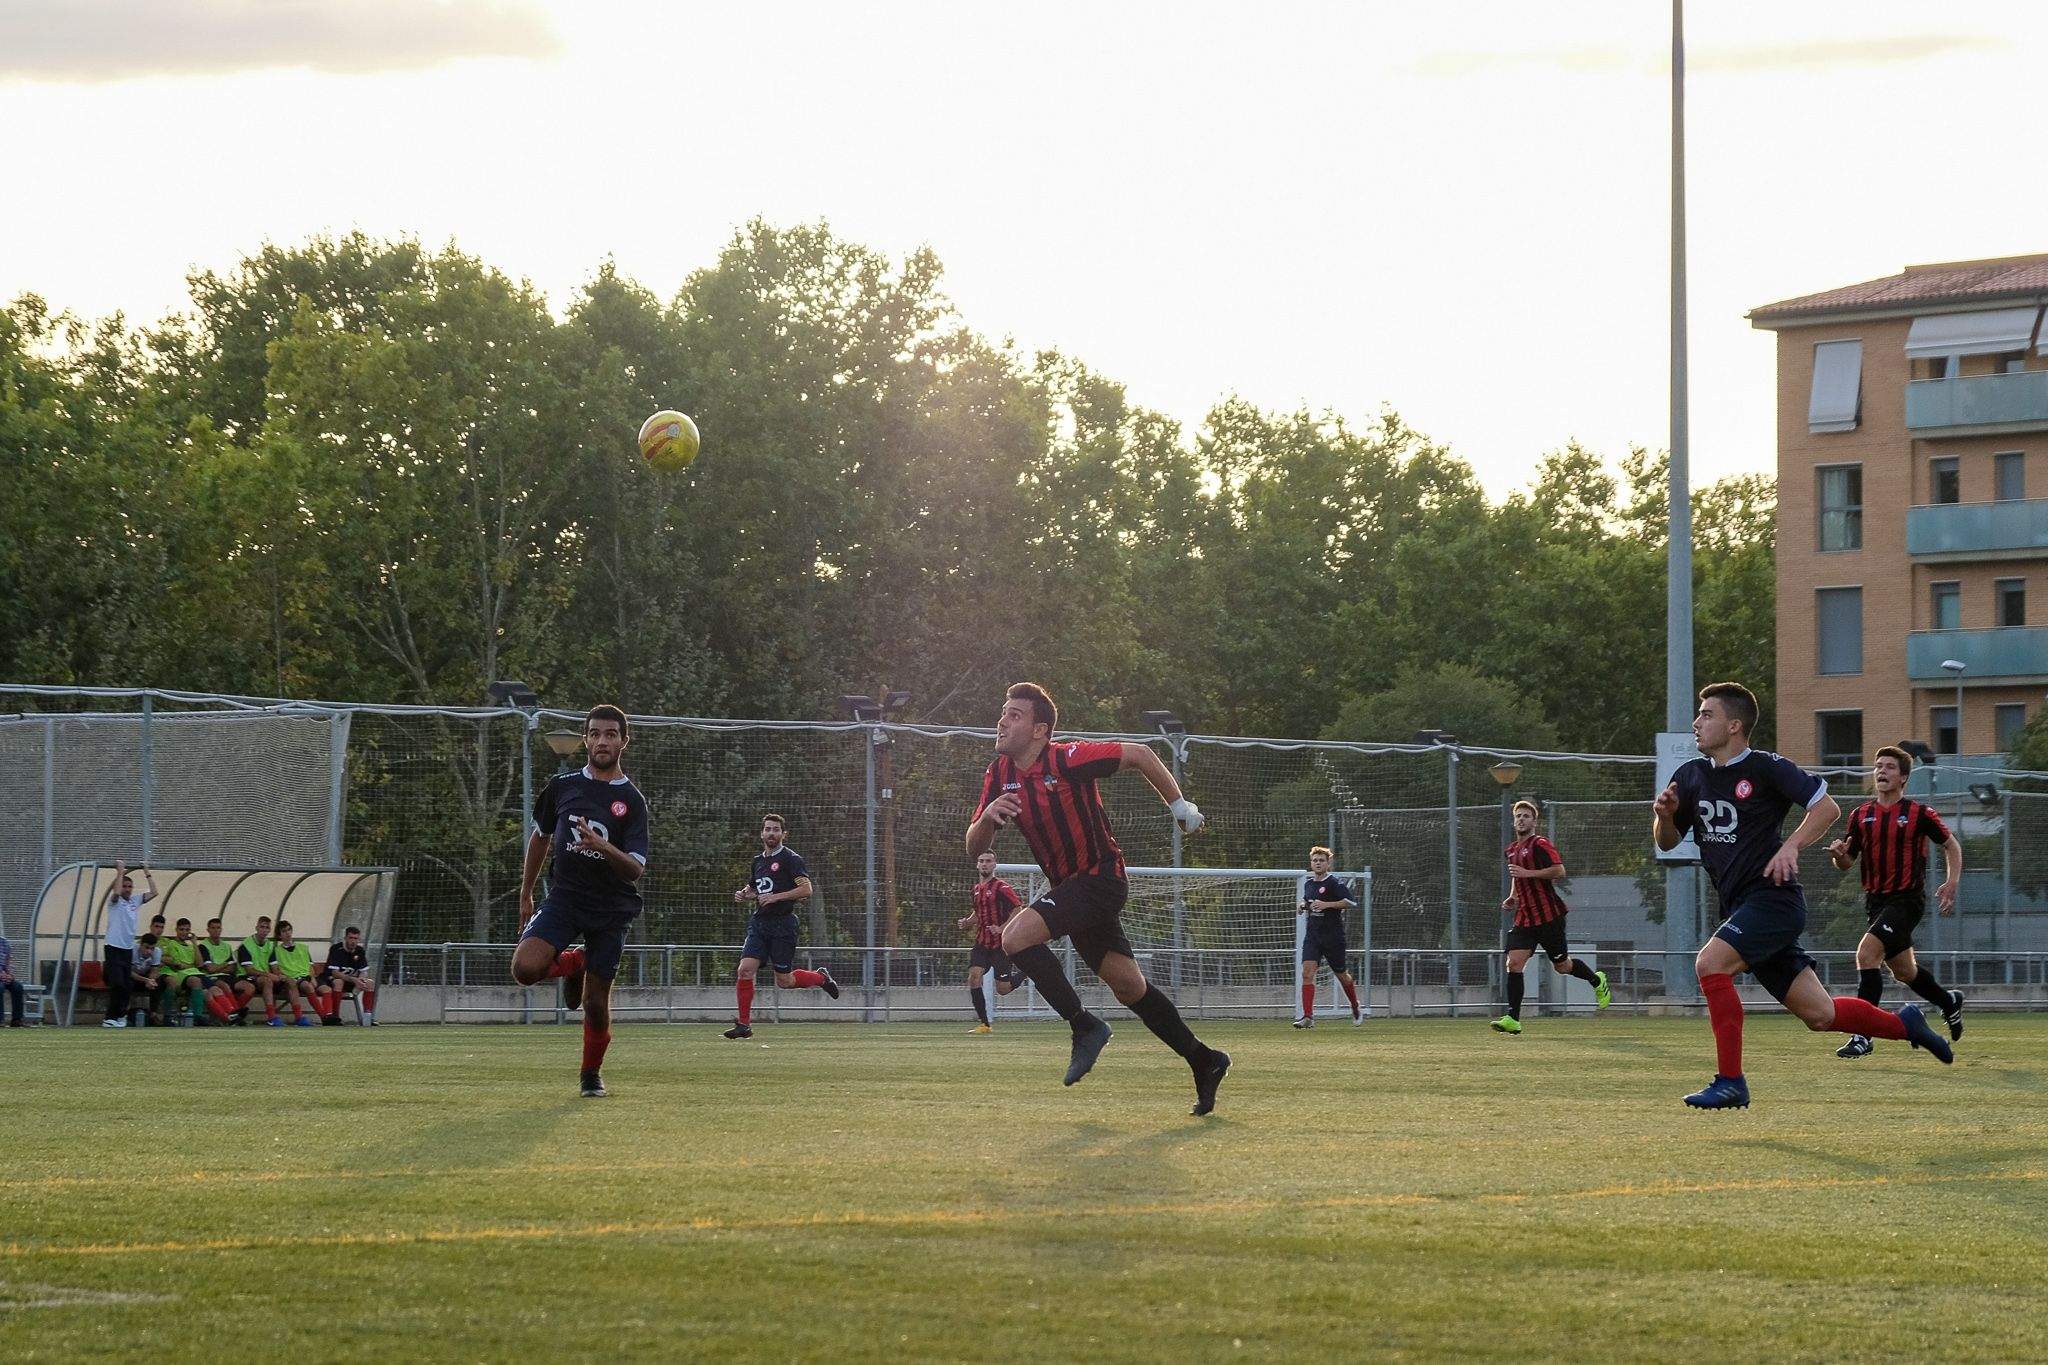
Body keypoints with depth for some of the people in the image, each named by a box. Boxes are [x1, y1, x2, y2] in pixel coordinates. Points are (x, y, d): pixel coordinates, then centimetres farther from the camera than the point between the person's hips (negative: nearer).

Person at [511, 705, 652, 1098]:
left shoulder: (632, 800, -4)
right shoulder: (561, 786, 4)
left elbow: (636, 871, -12)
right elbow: (541, 837, 20)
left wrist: (604, 848, -31)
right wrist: (525, 894, 21)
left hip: (611, 908, -2)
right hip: (564, 898, 2)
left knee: (596, 1001, 0)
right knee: (525, 968, -22)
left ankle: (592, 1074, 23)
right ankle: (573, 965, 11)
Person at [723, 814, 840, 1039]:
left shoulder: (790, 858, -7)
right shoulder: (758, 860, 15)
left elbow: (806, 890, -14)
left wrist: (776, 897, -19)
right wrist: (744, 894, 8)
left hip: (783, 924, -6)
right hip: (759, 923, 6)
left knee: (784, 981, 1)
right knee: (745, 970, -11)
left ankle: (820, 978, 29)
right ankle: (744, 1024, -3)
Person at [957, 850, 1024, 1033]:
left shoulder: (1001, 887, -11)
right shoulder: (977, 889, 12)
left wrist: (1002, 928, -22)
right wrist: (967, 922, 7)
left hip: (1001, 943, -6)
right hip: (982, 942, 6)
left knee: (1002, 989, -2)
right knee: (974, 976, -15)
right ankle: (985, 1024, -10)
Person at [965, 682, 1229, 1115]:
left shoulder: (1066, 759, -18)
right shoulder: (999, 776, 3)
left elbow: (1139, 754, -7)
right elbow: (974, 849, 3)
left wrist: (1179, 805, -2)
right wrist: (987, 816, -18)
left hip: (1100, 877, -8)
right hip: (1071, 885, 8)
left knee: (1016, 935, -25)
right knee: (1129, 988, 11)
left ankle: (1084, 1027, -14)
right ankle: (1204, 1062, 24)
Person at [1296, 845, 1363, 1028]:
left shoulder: (1335, 883, -9)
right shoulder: (1308, 884, 11)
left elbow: (1350, 902, -19)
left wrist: (1326, 904, -26)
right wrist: (1304, 906, 6)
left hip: (1333, 937, -4)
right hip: (1312, 935, 4)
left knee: (1342, 975, 10)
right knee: (1307, 973, -15)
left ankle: (1356, 1009, 35)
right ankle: (1308, 1017, -19)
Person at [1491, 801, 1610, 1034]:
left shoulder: (1540, 845, -9)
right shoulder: (1512, 850, 16)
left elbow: (1559, 871, -20)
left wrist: (1527, 873, -22)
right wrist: (1513, 897, 14)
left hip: (1548, 916, -7)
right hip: (1525, 917, 7)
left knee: (1561, 966, 6)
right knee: (1514, 963, -10)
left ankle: (1597, 981, 35)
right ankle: (1513, 1019, -14)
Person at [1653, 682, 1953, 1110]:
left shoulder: (1766, 769, -8)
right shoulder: (1690, 776, 10)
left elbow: (1827, 807, -5)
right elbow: (1666, 842, 17)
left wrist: (1791, 846, -18)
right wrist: (1664, 815, -5)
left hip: (1773, 899, -7)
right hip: (1741, 908, 7)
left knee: (1710, 962, -25)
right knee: (1819, 1014, 6)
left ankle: (1730, 1082, -19)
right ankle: (1903, 1024, 29)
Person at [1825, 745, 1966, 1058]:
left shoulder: (1919, 814, -6)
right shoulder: (1860, 815, 6)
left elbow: (1951, 845, 7)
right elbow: (1846, 864, 11)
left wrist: (1952, 882, -7)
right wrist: (1839, 855, -13)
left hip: (1907, 899, -6)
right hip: (1876, 900, 6)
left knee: (1867, 952, -23)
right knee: (1903, 971, 16)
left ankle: (1862, 1036, -22)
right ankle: (1949, 1002, 46)